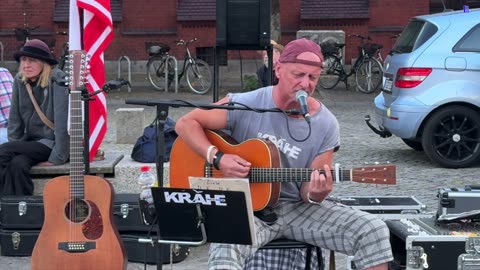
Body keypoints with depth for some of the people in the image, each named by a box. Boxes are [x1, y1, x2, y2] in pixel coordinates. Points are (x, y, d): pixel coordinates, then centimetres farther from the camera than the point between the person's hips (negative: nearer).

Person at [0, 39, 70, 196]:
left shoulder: (58, 81, -15)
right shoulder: (19, 81, 3)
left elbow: (63, 122, -20)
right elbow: (15, 120, 7)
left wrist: (57, 158, -22)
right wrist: (13, 151, -3)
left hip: (53, 143, -5)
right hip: (31, 144, 5)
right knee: (18, 163, -27)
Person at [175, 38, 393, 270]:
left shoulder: (326, 125, -4)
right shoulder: (245, 106, -10)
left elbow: (308, 191, 0)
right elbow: (186, 124, -4)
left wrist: (315, 195, -25)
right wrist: (217, 157, -19)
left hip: (298, 207, 3)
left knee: (374, 230, -13)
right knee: (225, 245, -39)